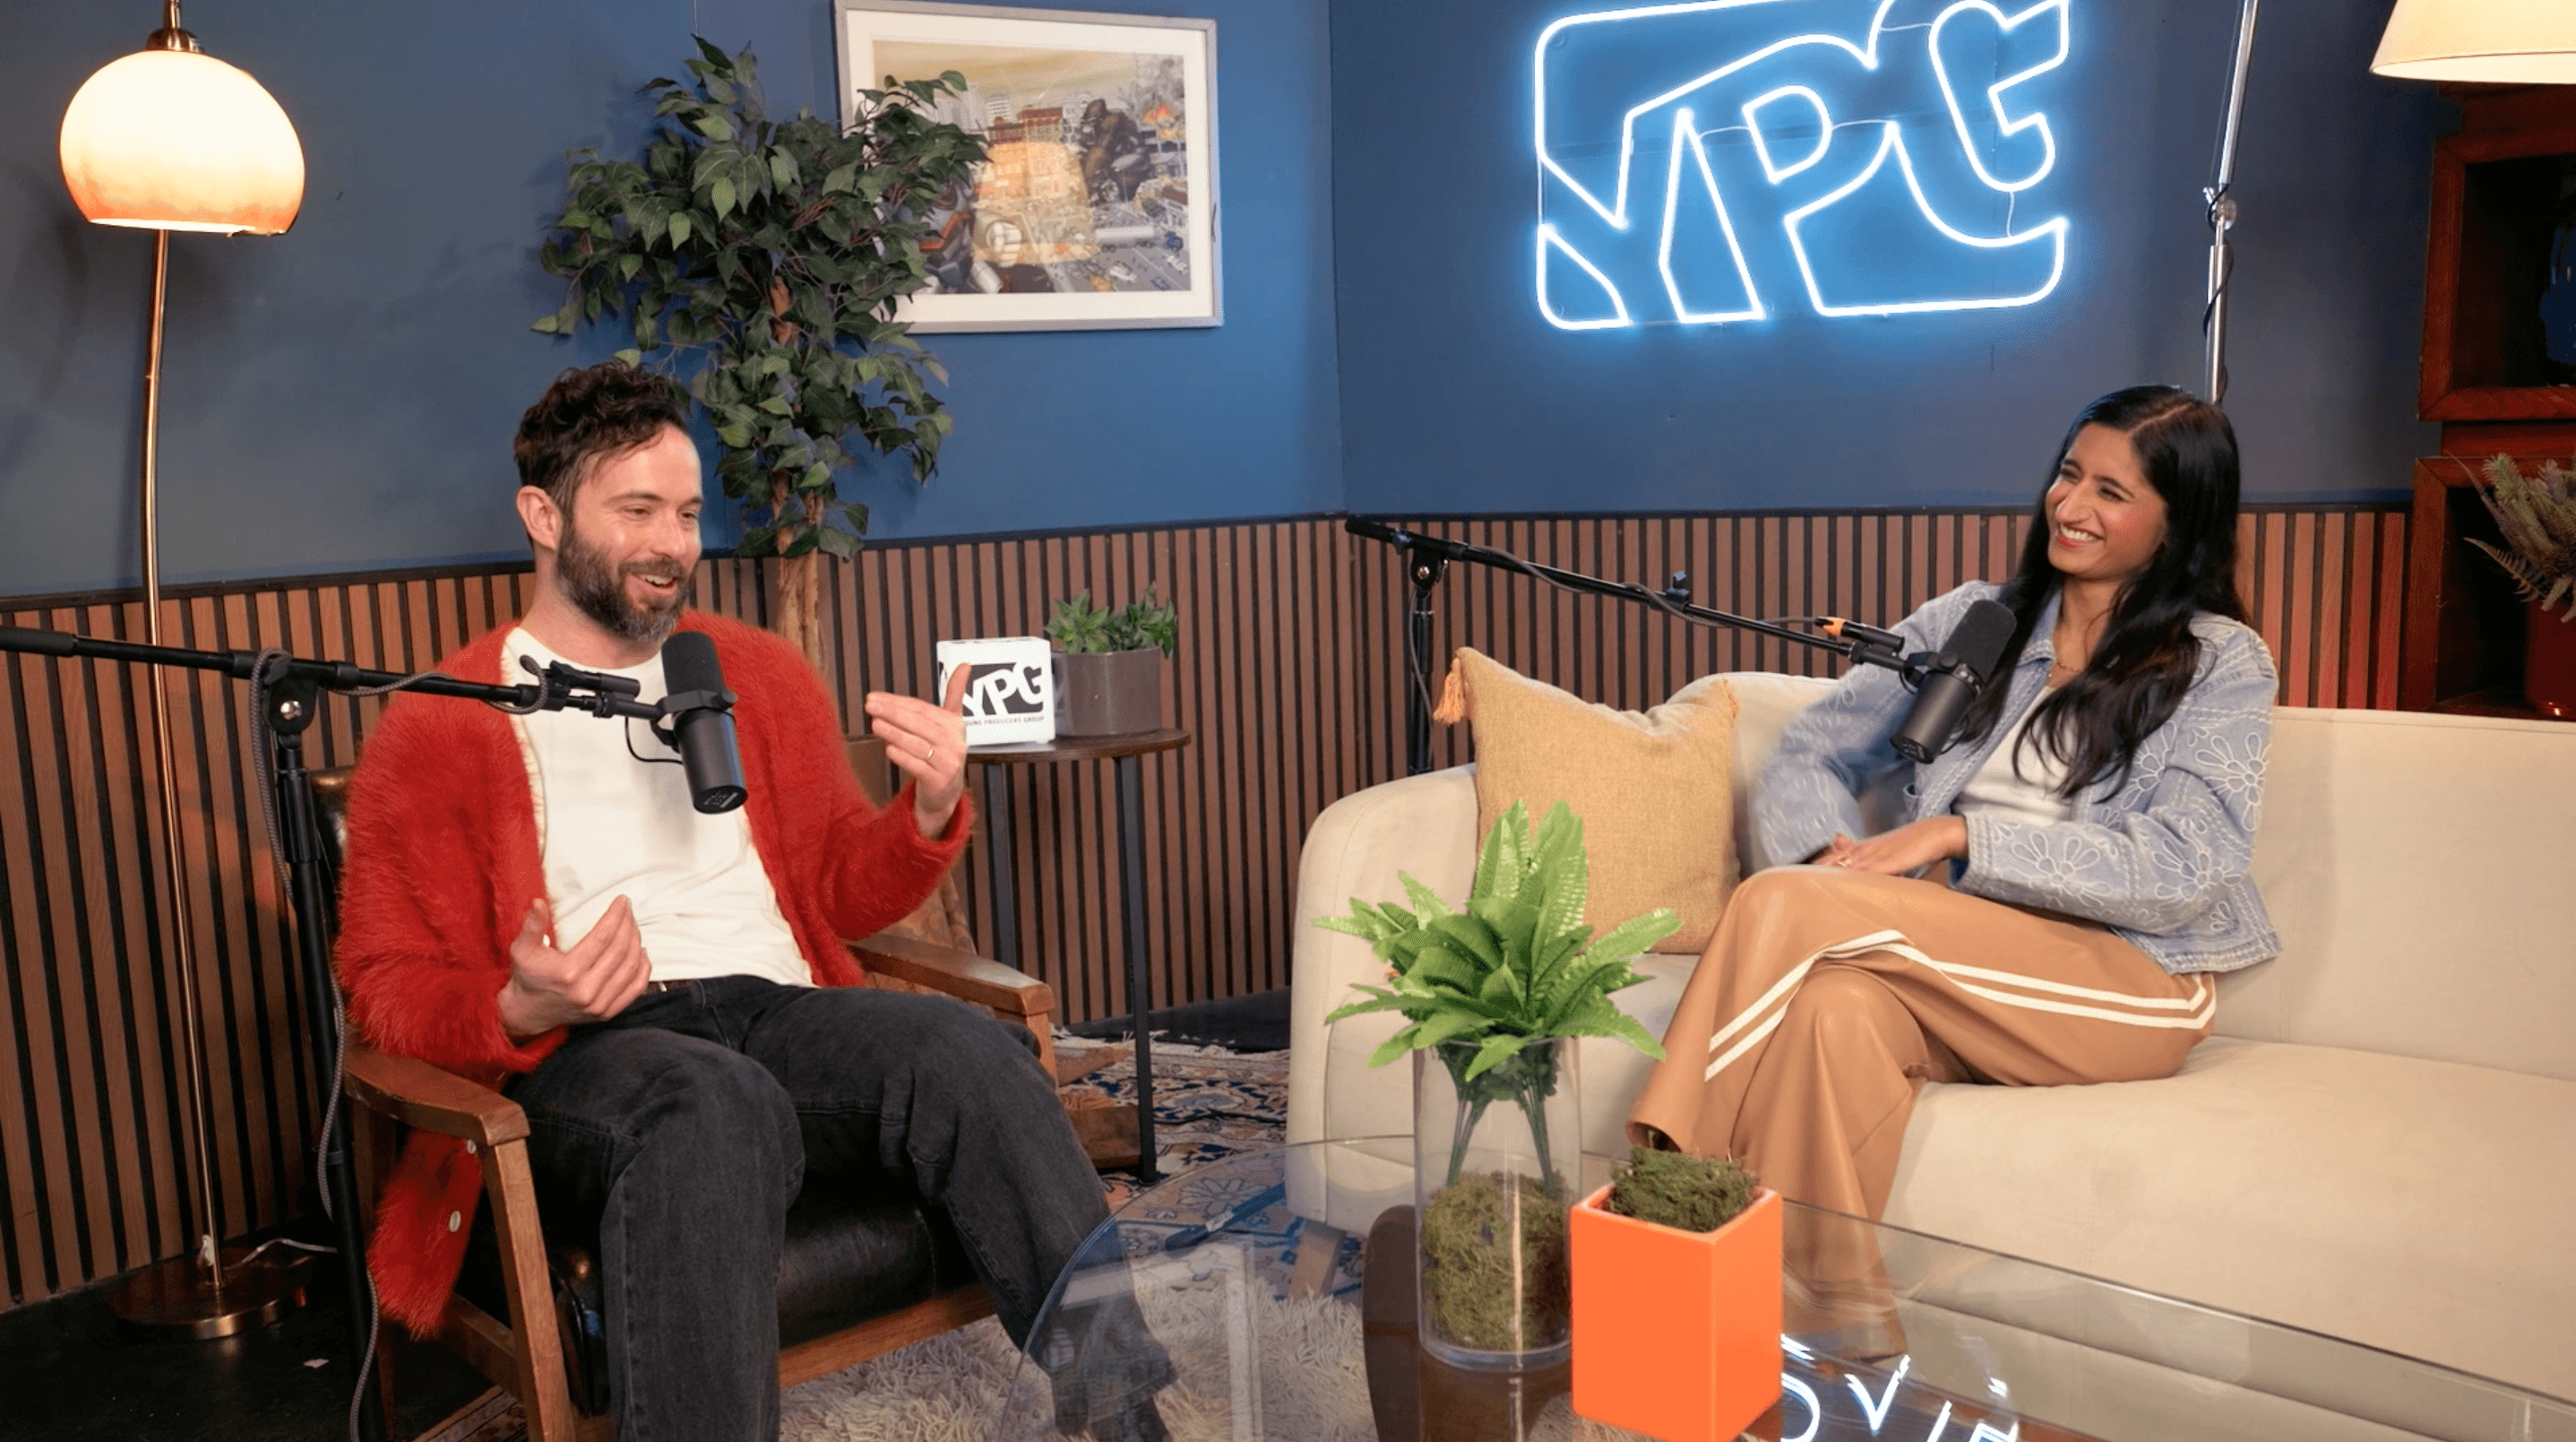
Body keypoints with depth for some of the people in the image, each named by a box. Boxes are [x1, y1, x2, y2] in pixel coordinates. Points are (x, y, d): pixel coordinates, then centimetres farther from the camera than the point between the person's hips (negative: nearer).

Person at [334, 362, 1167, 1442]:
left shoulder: (762, 676, 21)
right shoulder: (434, 732, 9)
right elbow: (384, 986, 6)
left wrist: (929, 814, 0)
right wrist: (522, 1014, -17)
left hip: (780, 1019, 4)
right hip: (577, 1059, -3)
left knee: (968, 1047, -29)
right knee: (715, 1100, -39)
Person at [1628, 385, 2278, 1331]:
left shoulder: (2223, 663, 4)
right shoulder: (1970, 622, 15)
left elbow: (2182, 871, -11)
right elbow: (1810, 754, 11)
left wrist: (1962, 835, -18)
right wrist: (1838, 853, -12)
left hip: (2132, 985, -3)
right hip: (1962, 976, 4)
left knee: (1783, 904, -27)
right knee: (1838, 1005, -36)